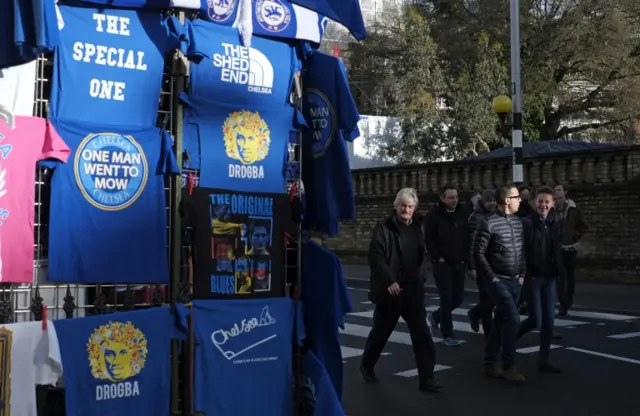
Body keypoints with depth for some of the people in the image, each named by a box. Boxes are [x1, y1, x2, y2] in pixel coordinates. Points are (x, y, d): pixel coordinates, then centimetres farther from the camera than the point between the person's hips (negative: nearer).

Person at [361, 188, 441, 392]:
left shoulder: (418, 226, 7)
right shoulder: (384, 227, -10)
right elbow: (375, 257, -16)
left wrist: (420, 276, 12)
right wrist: (389, 281, -23)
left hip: (413, 290, 4)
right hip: (390, 289, -4)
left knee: (422, 334, -2)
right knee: (381, 330, 12)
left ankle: (426, 377, 3)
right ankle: (367, 365, 34)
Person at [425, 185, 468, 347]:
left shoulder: (462, 214, 7)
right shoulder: (434, 214, -8)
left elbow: (468, 237, 13)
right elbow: (429, 239, -9)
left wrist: (466, 257, 4)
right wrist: (437, 258, -14)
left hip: (459, 263, 5)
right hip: (443, 264, -5)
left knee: (458, 297, 8)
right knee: (447, 297, -6)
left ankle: (435, 316, 34)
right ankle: (447, 335, 4)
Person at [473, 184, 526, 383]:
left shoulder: (518, 222, 9)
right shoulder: (489, 223, -13)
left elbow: (522, 250, 16)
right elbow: (478, 253, -13)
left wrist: (522, 274, 8)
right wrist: (491, 277, -13)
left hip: (515, 281, 7)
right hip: (499, 280, -7)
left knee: (500, 321, 11)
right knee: (513, 319, -13)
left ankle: (490, 364, 20)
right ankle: (509, 366, -2)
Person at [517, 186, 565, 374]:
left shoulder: (553, 224, 10)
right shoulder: (526, 223, -10)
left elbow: (557, 251, 16)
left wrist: (559, 271, 6)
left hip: (549, 278, 6)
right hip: (532, 277, -6)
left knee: (549, 320, 7)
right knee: (535, 320, -6)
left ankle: (544, 360, 15)